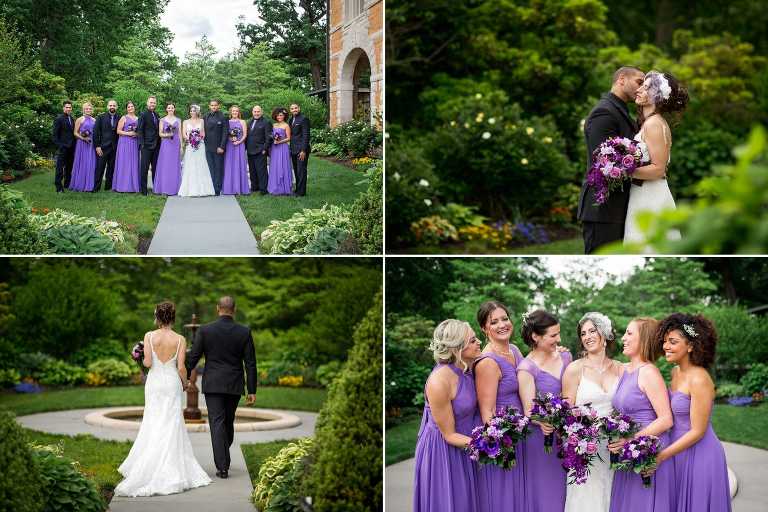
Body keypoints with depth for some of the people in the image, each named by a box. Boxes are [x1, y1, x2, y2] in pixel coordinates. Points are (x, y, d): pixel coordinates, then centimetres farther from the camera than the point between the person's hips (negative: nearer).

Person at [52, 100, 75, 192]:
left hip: (71, 147, 7)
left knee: (69, 167, 13)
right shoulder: (59, 119, -6)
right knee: (60, 167, -5)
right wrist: (58, 146, -15)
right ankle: (59, 187, -4)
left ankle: (67, 184, 22)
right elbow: (55, 134, -8)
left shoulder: (72, 119, 15)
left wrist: (74, 145, 10)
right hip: (63, 147, -7)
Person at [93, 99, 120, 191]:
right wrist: (97, 146, -6)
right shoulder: (101, 117, 3)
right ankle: (96, 187, -1)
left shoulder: (120, 118, 7)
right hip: (103, 147, -2)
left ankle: (108, 186, 12)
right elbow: (96, 132, 0)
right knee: (100, 168, -5)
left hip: (115, 148, 2)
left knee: (111, 168, 4)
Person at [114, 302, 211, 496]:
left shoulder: (149, 336, -7)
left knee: (153, 424, 10)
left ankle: (149, 468, 9)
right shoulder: (180, 339, -7)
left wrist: (142, 359, 10)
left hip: (154, 383, 1)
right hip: (172, 383, -1)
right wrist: (184, 382, 9)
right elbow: (181, 367, -9)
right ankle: (171, 471, 3)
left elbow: (148, 362, -13)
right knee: (172, 426, 5)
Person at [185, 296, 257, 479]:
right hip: (234, 386, 2)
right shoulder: (244, 332, -3)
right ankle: (223, 459, 31)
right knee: (228, 422, 17)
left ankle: (222, 467, -9)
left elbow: (192, 359, -3)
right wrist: (252, 391, 2)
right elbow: (250, 363, -3)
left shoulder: (205, 331, -6)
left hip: (212, 384, -2)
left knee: (217, 423, -3)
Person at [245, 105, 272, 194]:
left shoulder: (266, 123, -4)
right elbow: (247, 136, 19)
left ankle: (263, 189, -4)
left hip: (260, 151, -7)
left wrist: (265, 149, -13)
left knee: (261, 170, -7)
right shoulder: (249, 122, 17)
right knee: (252, 170, 10)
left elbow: (268, 137, -8)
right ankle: (254, 187, 19)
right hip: (250, 151, 7)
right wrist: (246, 147, 10)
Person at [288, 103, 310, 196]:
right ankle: (298, 189, 18)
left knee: (301, 171, -5)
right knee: (296, 171, 12)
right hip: (293, 150, 8)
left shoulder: (303, 119, -10)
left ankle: (301, 191, -2)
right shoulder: (291, 120, 16)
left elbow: (306, 136, -14)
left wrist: (303, 150, -18)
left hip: (301, 150, -8)